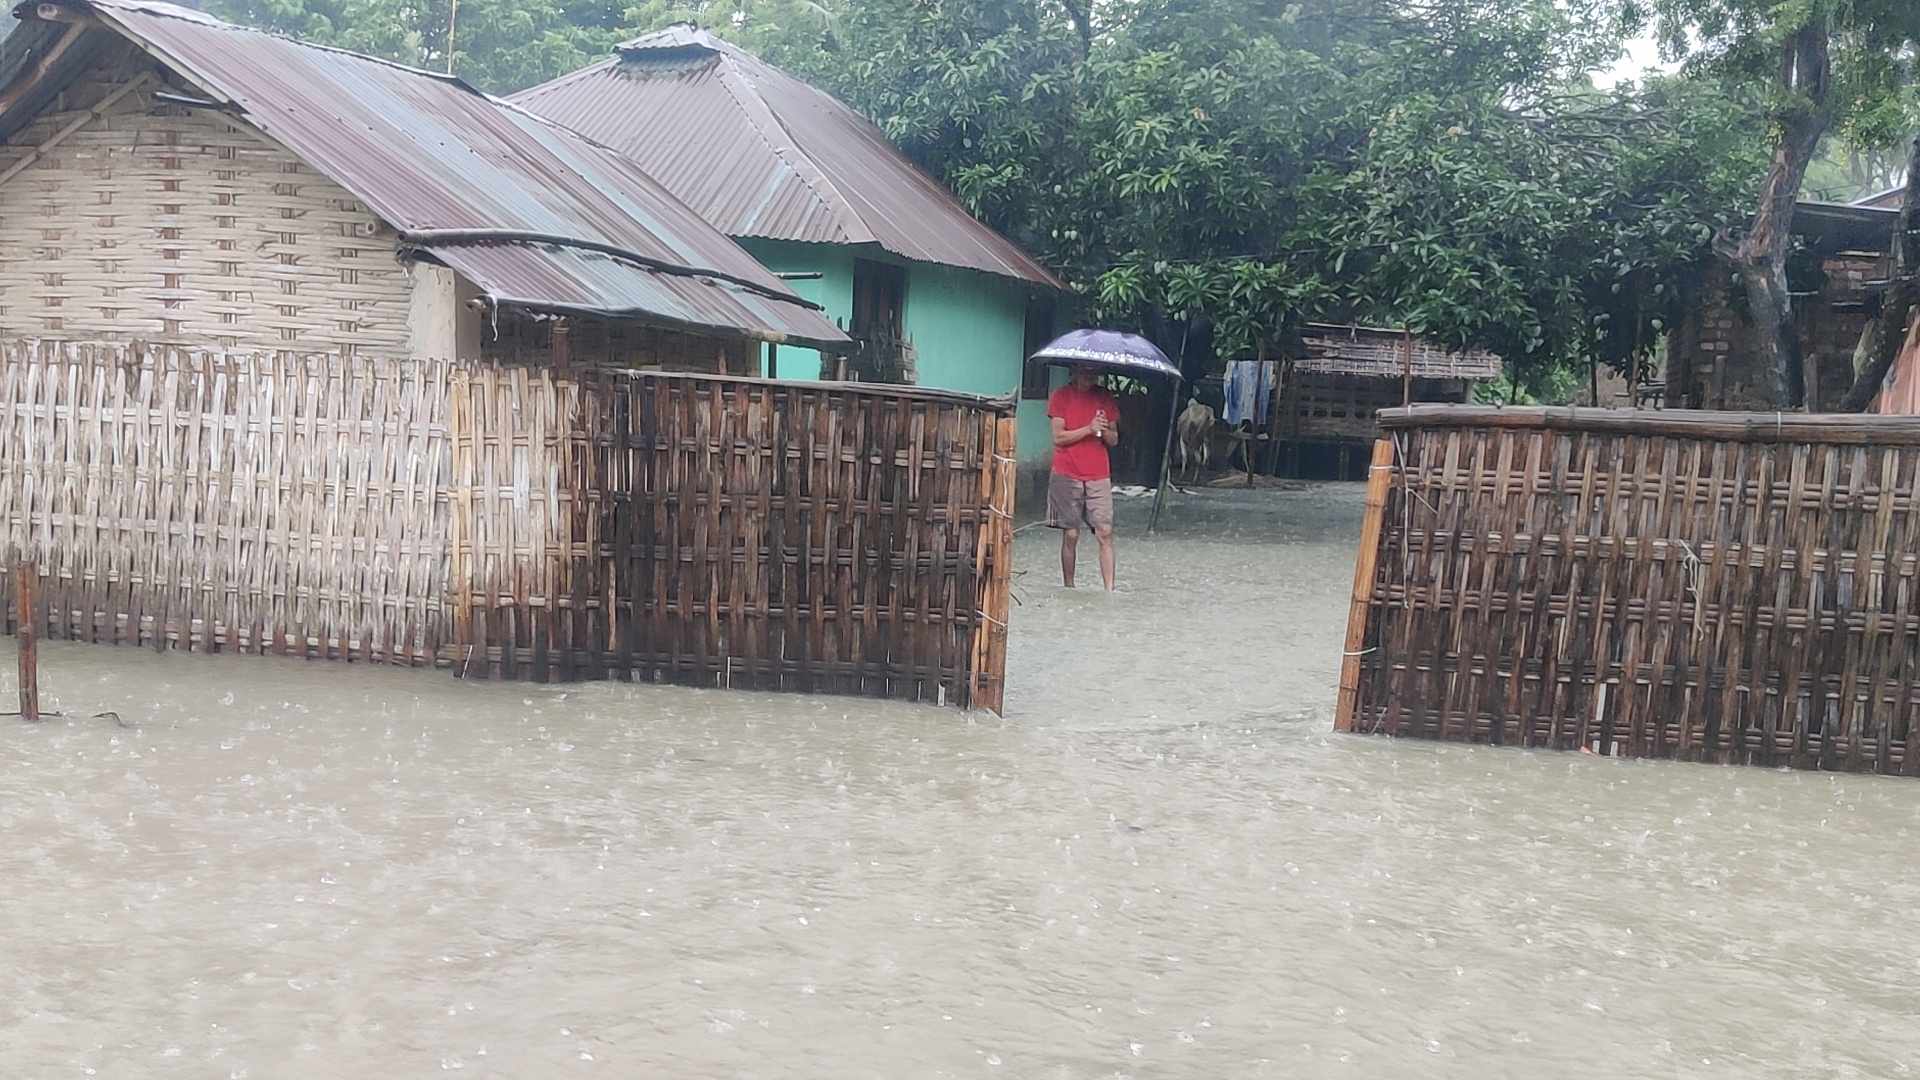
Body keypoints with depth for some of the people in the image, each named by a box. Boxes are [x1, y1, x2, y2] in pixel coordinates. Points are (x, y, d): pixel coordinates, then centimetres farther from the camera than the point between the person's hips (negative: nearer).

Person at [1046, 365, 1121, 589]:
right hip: (1067, 476, -2)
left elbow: (1114, 441, 13)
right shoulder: (1061, 397, 1)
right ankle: (1068, 588, 10)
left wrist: (1105, 431, -9)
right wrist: (1089, 429, -17)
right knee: (1070, 535, 1)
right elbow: (1059, 437, -6)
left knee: (1105, 533, -7)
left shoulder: (1105, 399, 11)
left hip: (1099, 477, 2)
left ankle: (1109, 590, -10)